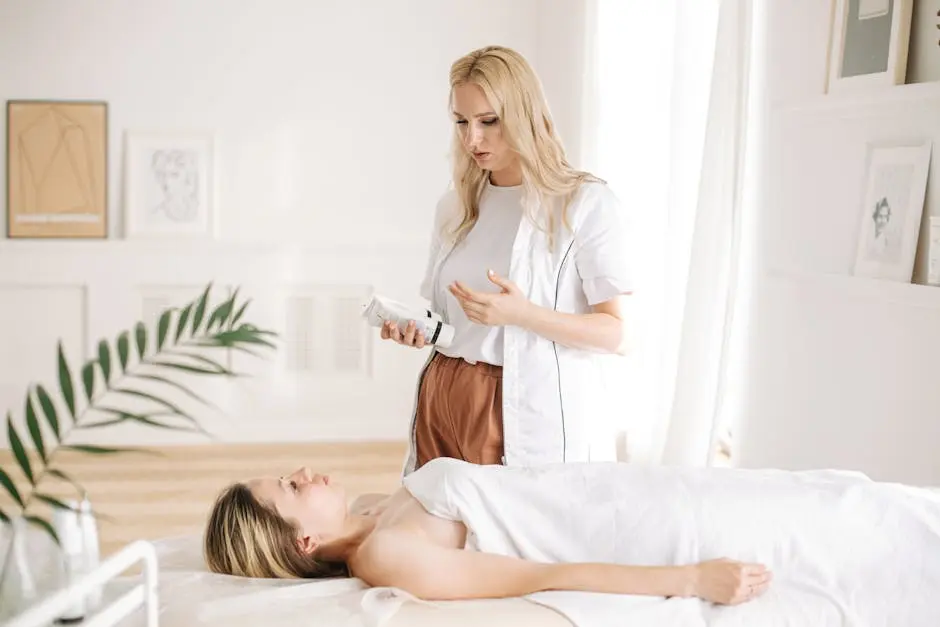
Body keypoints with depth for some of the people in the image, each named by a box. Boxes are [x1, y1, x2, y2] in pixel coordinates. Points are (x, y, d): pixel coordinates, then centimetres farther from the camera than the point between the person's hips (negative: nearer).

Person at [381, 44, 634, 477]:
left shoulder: (587, 205, -6)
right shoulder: (454, 207, 11)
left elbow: (617, 334, -10)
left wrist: (522, 314, -23)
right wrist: (416, 330, -1)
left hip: (533, 416, -5)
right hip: (444, 404, 5)